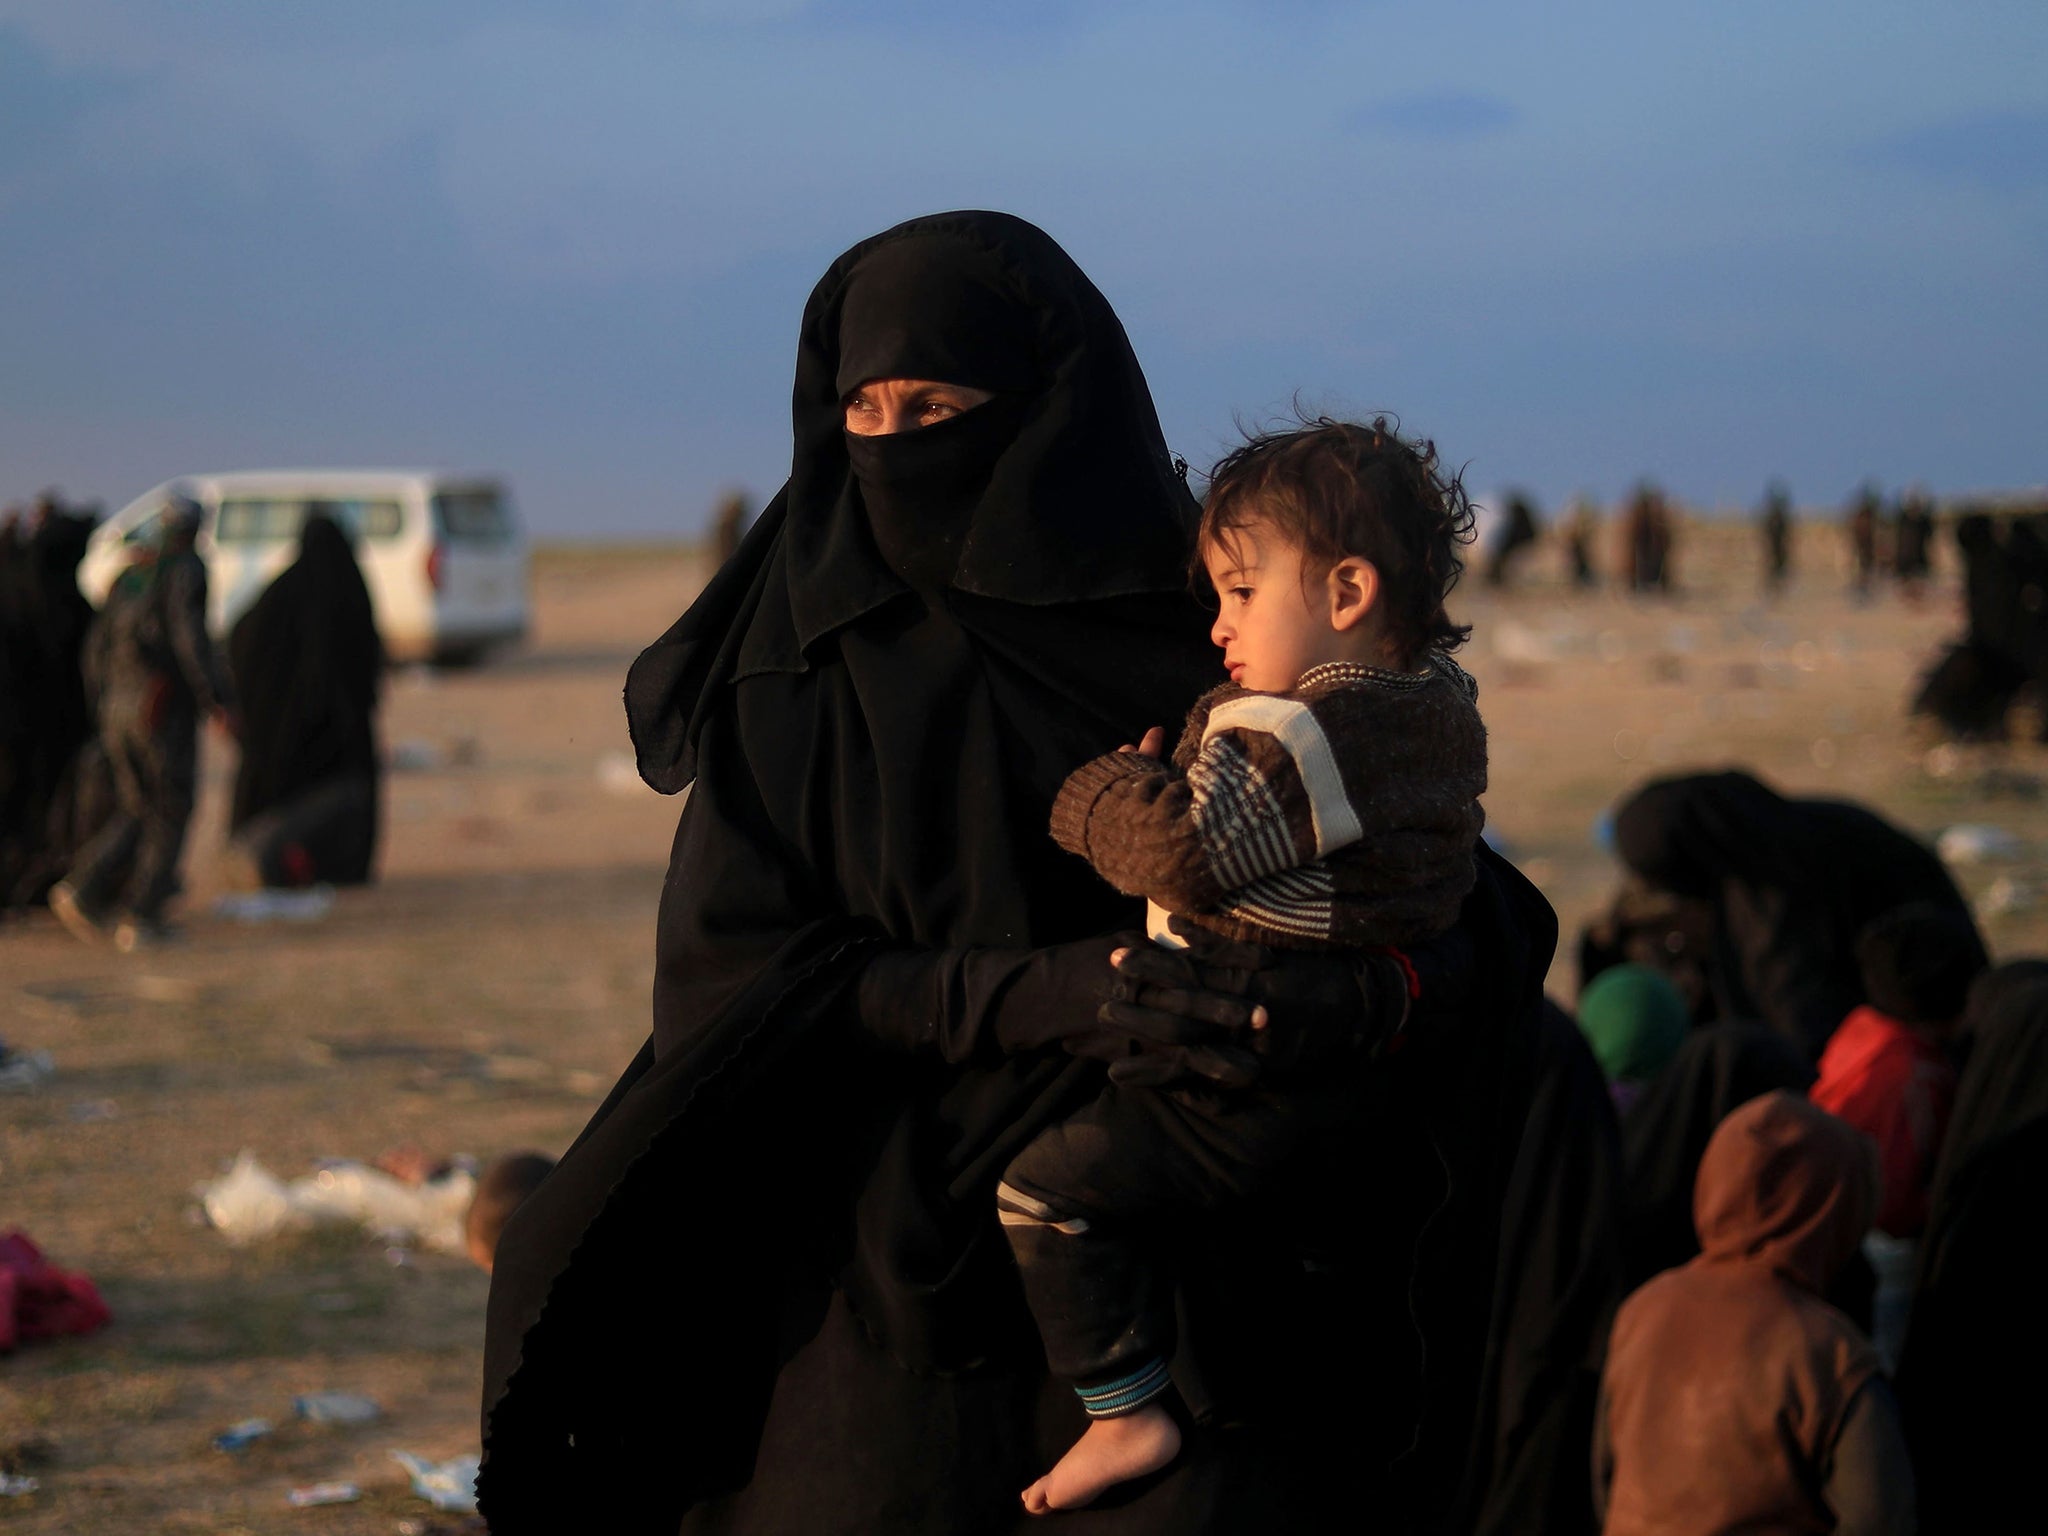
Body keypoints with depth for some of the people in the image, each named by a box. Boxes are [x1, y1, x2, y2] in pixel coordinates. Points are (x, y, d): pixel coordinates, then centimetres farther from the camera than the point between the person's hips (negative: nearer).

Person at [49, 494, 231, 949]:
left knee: (138, 811, 15)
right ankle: (141, 919, -2)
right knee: (170, 814, 3)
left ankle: (83, 892, -3)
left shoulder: (129, 576, 16)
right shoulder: (186, 570, -6)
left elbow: (98, 650, 16)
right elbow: (189, 636, -19)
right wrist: (216, 698, -16)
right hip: (167, 707, -7)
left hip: (118, 709, 7)